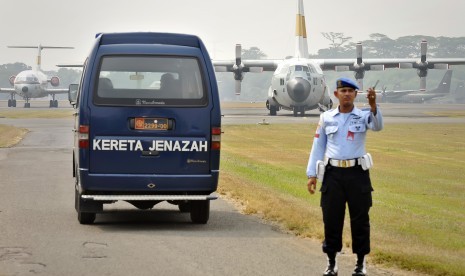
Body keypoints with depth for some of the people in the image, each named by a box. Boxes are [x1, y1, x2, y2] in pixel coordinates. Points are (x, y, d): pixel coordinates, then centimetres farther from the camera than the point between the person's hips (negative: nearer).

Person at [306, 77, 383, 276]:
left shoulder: (363, 116, -1)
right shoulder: (326, 118, 5)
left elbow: (377, 126, -24)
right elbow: (317, 147, 8)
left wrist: (373, 106, -43)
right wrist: (312, 175, 3)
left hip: (357, 173, -1)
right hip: (333, 173, 1)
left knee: (360, 219, 3)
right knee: (331, 219, 4)